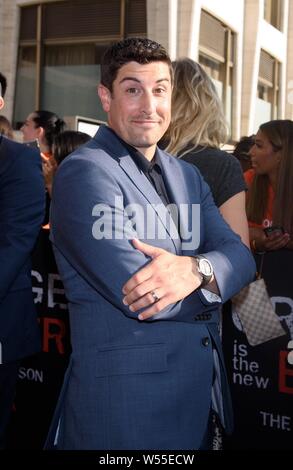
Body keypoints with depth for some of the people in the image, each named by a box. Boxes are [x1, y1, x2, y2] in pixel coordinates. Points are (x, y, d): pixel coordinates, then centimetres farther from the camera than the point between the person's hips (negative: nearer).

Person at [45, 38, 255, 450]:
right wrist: (213, 281, -6)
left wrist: (195, 268, -22)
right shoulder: (84, 172, -14)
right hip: (125, 395, -7)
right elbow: (137, 294, -23)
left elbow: (239, 254, 1)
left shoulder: (187, 174, 11)